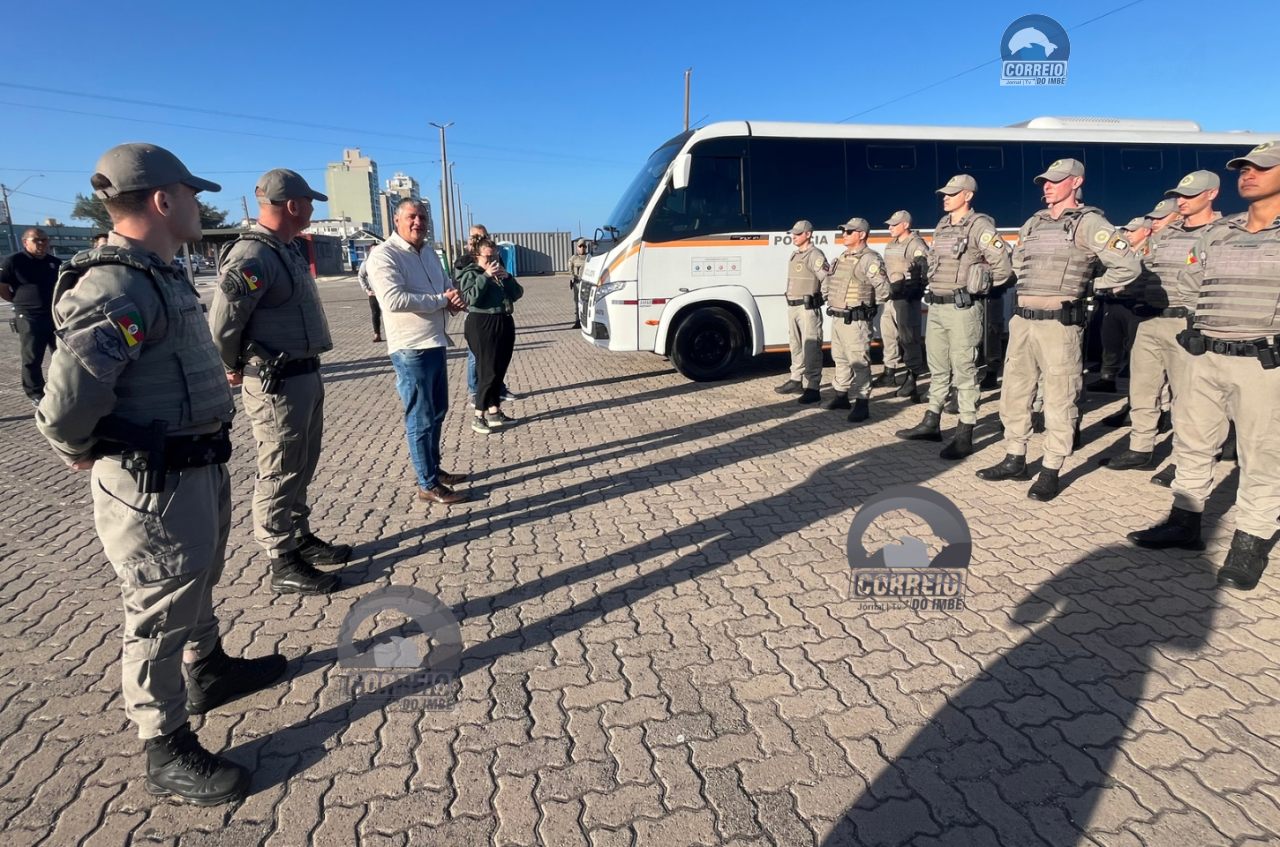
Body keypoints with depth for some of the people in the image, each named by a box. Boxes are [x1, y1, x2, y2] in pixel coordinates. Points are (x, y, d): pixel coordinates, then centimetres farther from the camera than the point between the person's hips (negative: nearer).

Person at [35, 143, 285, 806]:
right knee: (160, 615, 5)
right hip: (154, 484, -10)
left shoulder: (162, 276, 9)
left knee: (198, 584, 27)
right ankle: (168, 756, 22)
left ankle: (208, 672, 50)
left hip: (199, 465, 10)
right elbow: (65, 406, -31)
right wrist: (83, 453, -13)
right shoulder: (116, 289, -24)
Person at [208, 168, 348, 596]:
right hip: (277, 382, -10)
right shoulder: (252, 256, -19)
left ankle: (301, 538, 34)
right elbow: (221, 323, -22)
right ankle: (284, 565, 12)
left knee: (302, 467, 19)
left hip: (306, 374, 10)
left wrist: (309, 368, 13)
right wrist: (233, 368, -5)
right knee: (280, 474, 1)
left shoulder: (287, 249, 13)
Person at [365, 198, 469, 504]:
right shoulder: (384, 255, -14)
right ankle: (428, 485, 7)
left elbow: (449, 285, 20)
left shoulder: (429, 252, 14)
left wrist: (455, 296, -7)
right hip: (411, 349, -9)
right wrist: (442, 300, -18)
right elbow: (394, 300, -28)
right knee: (421, 419, -2)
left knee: (437, 413, 19)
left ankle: (435, 470, 34)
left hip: (436, 344, 9)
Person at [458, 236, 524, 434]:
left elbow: (517, 294, 10)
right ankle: (478, 416, -3)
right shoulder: (470, 274, -3)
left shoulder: (500, 273, 16)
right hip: (482, 326, -7)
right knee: (489, 372, -9)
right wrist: (486, 276, -21)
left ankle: (494, 412, 18)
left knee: (499, 371, 9)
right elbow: (471, 298, -19)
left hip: (504, 323, 7)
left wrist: (508, 278, -6)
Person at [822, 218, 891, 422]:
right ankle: (841, 396, 30)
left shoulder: (869, 259, -12)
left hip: (855, 321, -9)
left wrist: (865, 301, -3)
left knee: (859, 362, -6)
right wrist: (828, 298, 16)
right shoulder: (841, 258, 15)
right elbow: (827, 282, 28)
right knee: (840, 359, 18)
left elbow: (884, 290, -18)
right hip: (837, 318, 9)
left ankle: (862, 404, -2)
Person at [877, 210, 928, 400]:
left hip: (906, 299, -9)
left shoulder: (916, 245, -11)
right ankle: (891, 370, 27)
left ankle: (912, 377, -3)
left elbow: (928, 270, -17)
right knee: (888, 335, 14)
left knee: (908, 338, -8)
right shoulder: (890, 246, 16)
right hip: (890, 297, 9)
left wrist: (916, 290, -19)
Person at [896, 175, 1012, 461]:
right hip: (936, 306, 8)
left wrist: (978, 287, -2)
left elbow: (1003, 265, -12)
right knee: (937, 368, 15)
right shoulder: (942, 225, 13)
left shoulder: (980, 226, -10)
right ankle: (932, 423, 26)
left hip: (962, 308, -8)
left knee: (964, 371, -3)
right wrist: (936, 286, 13)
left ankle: (965, 435, 3)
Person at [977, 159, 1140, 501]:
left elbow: (1129, 265, -13)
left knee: (1059, 399, 0)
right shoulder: (1033, 223, 14)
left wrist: (1091, 286, -2)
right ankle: (1015, 460, 22)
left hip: (1059, 323, -7)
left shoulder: (1088, 223, -6)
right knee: (1014, 392, 11)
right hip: (1022, 320, 7)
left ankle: (1050, 472, 8)